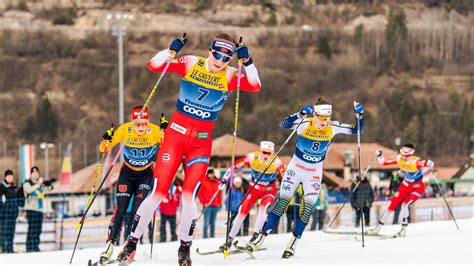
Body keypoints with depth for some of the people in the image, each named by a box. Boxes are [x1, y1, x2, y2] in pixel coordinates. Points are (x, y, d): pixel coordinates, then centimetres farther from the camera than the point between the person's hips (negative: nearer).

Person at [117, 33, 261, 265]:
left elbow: (255, 86, -16)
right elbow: (154, 65, -7)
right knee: (158, 193, -5)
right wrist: (171, 50, -21)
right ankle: (132, 242, 8)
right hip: (175, 135, -1)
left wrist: (247, 61, -22)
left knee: (188, 196, -10)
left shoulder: (230, 76, -1)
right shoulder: (190, 64, -4)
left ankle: (185, 246, 11)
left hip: (201, 143, 1)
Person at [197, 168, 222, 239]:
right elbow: (199, 194, -3)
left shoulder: (217, 182, 11)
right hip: (207, 206, -5)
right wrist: (204, 203, -7)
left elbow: (219, 193, 19)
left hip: (215, 206, 5)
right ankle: (205, 238, -6)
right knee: (206, 223, -8)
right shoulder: (203, 182, -4)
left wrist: (219, 203, 10)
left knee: (213, 223, 9)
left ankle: (212, 238, 13)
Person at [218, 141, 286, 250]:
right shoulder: (252, 157, -21)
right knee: (243, 211, -6)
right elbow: (234, 166, -11)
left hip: (269, 190, -2)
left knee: (263, 209, -29)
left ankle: (255, 236, -18)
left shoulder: (276, 163, -24)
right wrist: (224, 179, -13)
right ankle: (230, 239, 5)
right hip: (254, 188, 2)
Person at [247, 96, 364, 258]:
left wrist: (359, 115, -21)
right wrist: (301, 114, -50)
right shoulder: (304, 124, -18)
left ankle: (293, 242, 4)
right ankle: (261, 238, -1)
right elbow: (284, 124, -35)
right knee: (282, 203, -7)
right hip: (296, 167, -2)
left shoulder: (333, 128, -9)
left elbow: (357, 130, -3)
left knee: (308, 208, -8)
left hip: (314, 173, 2)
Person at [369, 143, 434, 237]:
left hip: (417, 187, -5)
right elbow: (384, 162, -2)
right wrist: (379, 156, -19)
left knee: (405, 204, -25)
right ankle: (378, 227, 13)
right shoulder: (399, 158, -13)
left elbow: (430, 164, -40)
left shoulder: (415, 161, -30)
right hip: (406, 186, 5)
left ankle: (404, 230, -13)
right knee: (393, 204, 1)